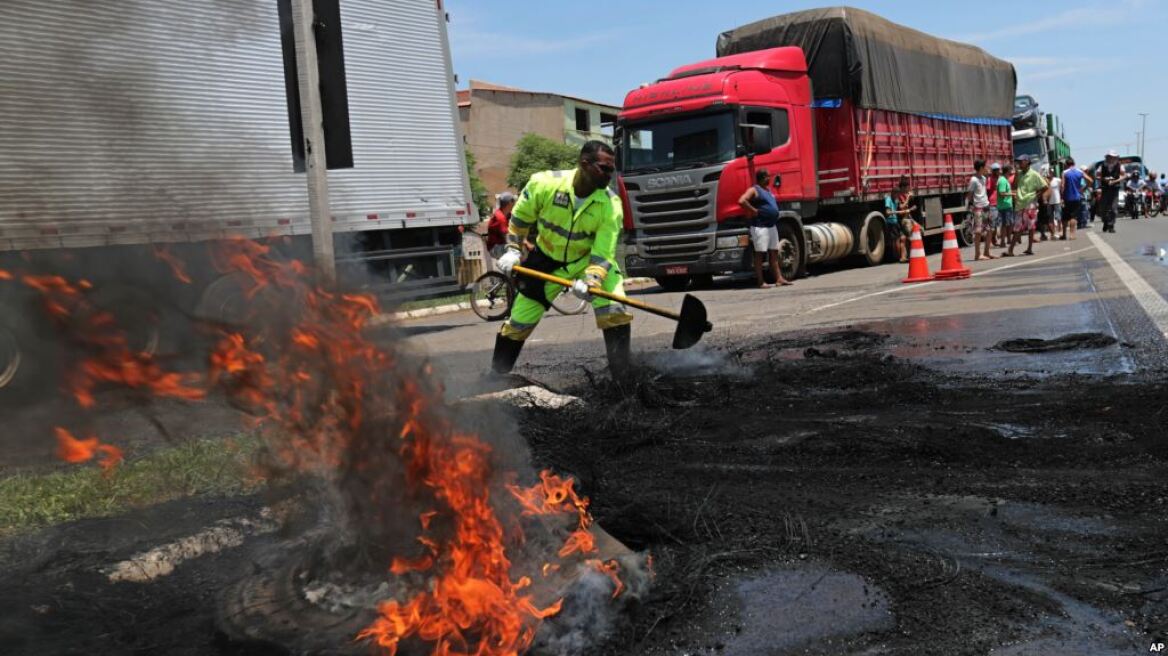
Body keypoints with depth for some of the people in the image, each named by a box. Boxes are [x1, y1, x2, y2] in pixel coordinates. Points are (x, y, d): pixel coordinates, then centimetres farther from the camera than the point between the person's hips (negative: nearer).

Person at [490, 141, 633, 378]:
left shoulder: (611, 205, -24)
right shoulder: (544, 184, -24)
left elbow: (603, 252, -26)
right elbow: (520, 216, -5)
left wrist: (591, 281, -42)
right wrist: (512, 250, -5)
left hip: (589, 259, 0)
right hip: (547, 259, 0)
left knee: (614, 308, -22)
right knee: (519, 320, 6)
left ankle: (622, 371, -9)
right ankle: (497, 372, 28)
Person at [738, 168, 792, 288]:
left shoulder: (768, 190, 18)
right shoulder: (754, 190, -9)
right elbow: (741, 201, -24)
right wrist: (754, 211, -19)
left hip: (772, 225, 9)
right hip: (760, 227, -9)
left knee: (774, 253, 10)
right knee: (760, 254, -4)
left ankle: (779, 279, 14)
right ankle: (761, 282, -2)